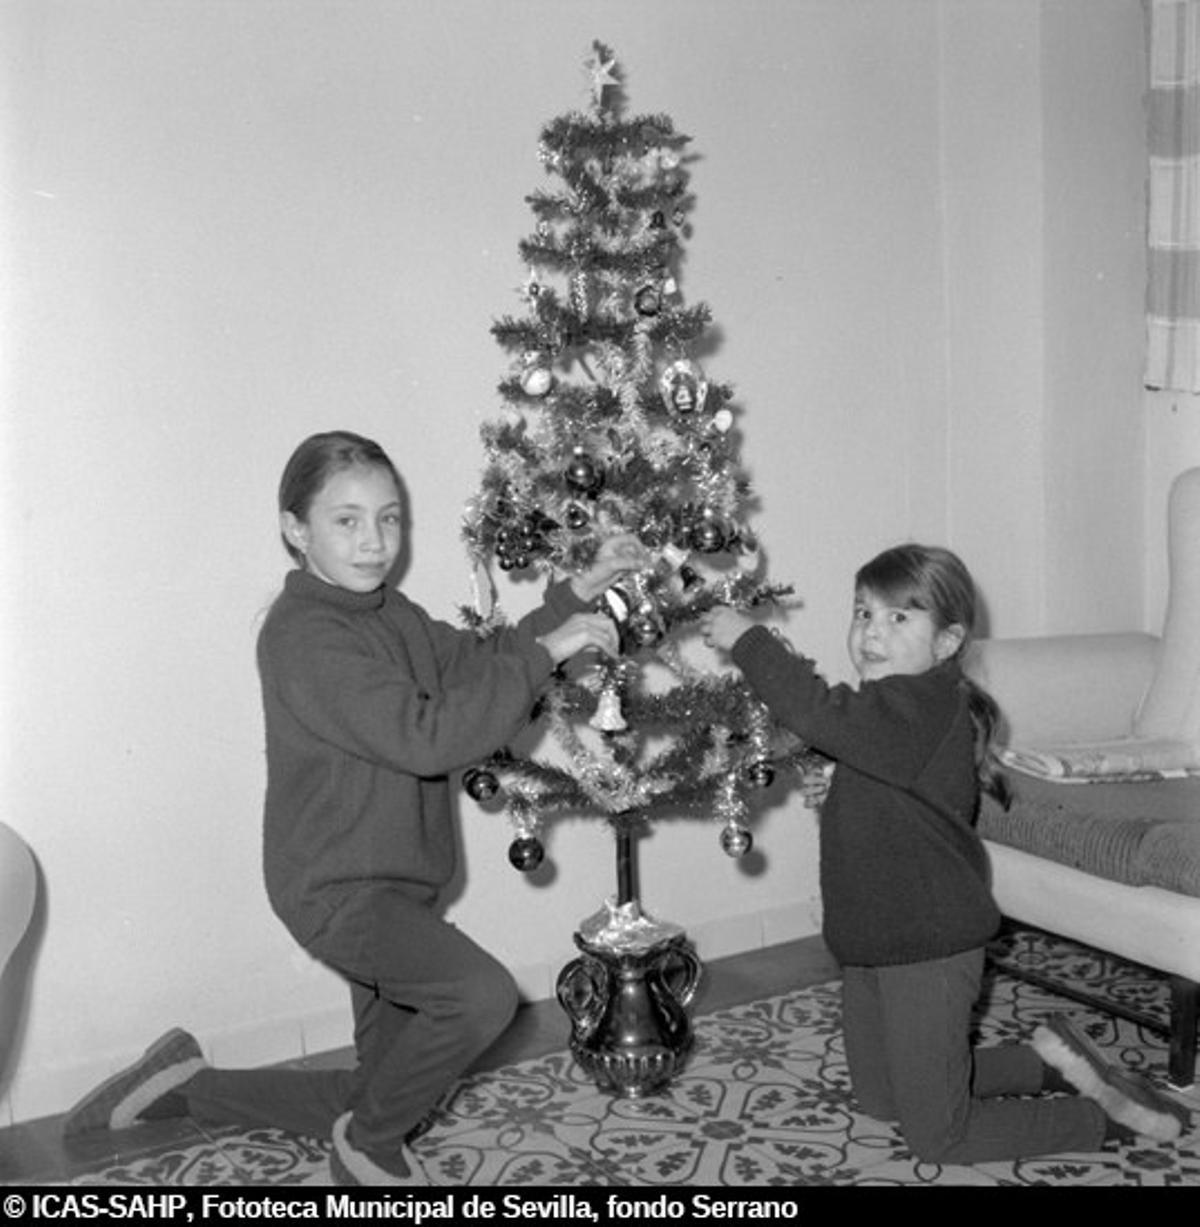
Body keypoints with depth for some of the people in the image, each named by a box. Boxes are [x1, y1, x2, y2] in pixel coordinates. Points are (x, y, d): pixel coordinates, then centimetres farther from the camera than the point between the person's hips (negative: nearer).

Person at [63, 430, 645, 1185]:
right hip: (335, 888, -9)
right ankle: (368, 1145, 0)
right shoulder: (303, 636, -22)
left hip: (396, 882, 9)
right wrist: (544, 652, -29)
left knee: (390, 1099, 15)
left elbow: (479, 662, 8)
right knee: (483, 995, -29)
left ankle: (186, 1087, 30)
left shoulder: (391, 613, 7)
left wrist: (576, 595, -2)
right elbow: (424, 737, -31)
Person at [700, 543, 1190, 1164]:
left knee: (936, 1135, 5)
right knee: (879, 1099, 24)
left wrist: (747, 639, -33)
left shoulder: (923, 706, -26)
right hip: (873, 945, 10)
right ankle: (1048, 1063, 30)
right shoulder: (896, 706, 5)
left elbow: (819, 715, -40)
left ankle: (1108, 1116, 20)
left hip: (927, 951, -10)